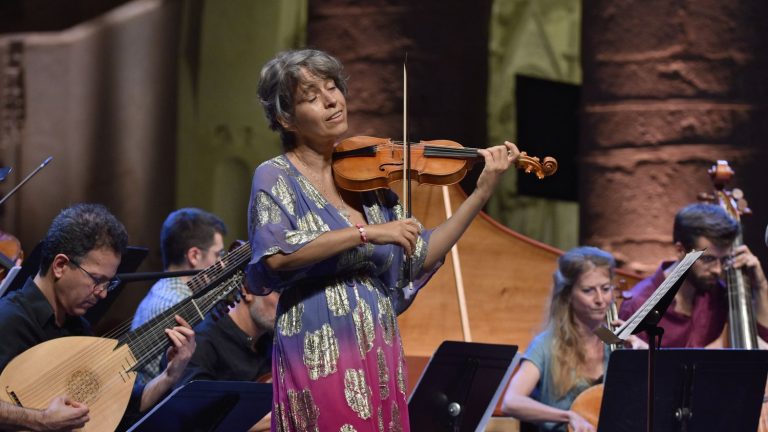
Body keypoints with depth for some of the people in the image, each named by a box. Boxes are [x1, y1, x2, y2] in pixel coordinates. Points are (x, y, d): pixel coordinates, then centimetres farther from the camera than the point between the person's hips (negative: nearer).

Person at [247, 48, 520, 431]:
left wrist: (483, 189, 3)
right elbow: (275, 254, -21)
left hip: (380, 354, 5)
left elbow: (419, 259, 8)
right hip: (320, 357, -5)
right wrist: (366, 233, -25)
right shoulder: (276, 178, -3)